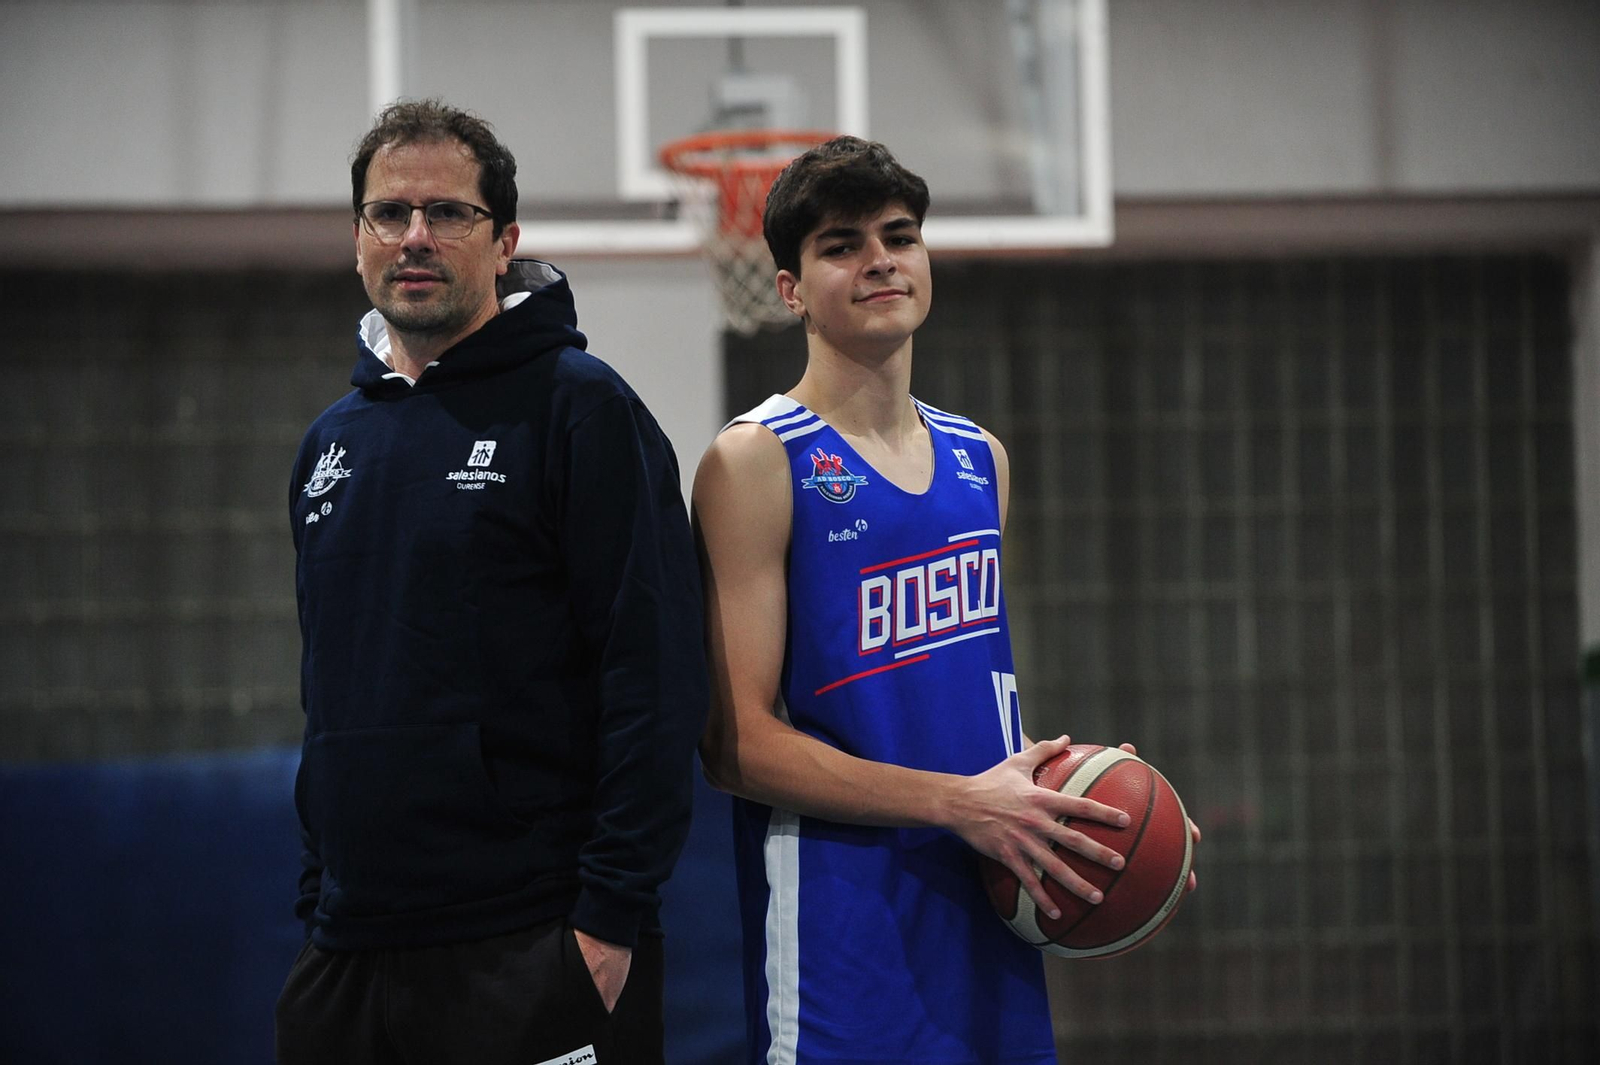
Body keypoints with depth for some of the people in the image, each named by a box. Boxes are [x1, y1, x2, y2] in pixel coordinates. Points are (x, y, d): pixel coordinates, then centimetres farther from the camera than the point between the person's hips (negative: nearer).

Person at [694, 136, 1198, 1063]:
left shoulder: (979, 460, 14)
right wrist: (960, 802, -18)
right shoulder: (758, 462, -7)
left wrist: (1064, 787, 5)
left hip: (988, 917, 7)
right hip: (840, 927, -6)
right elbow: (737, 742, -14)